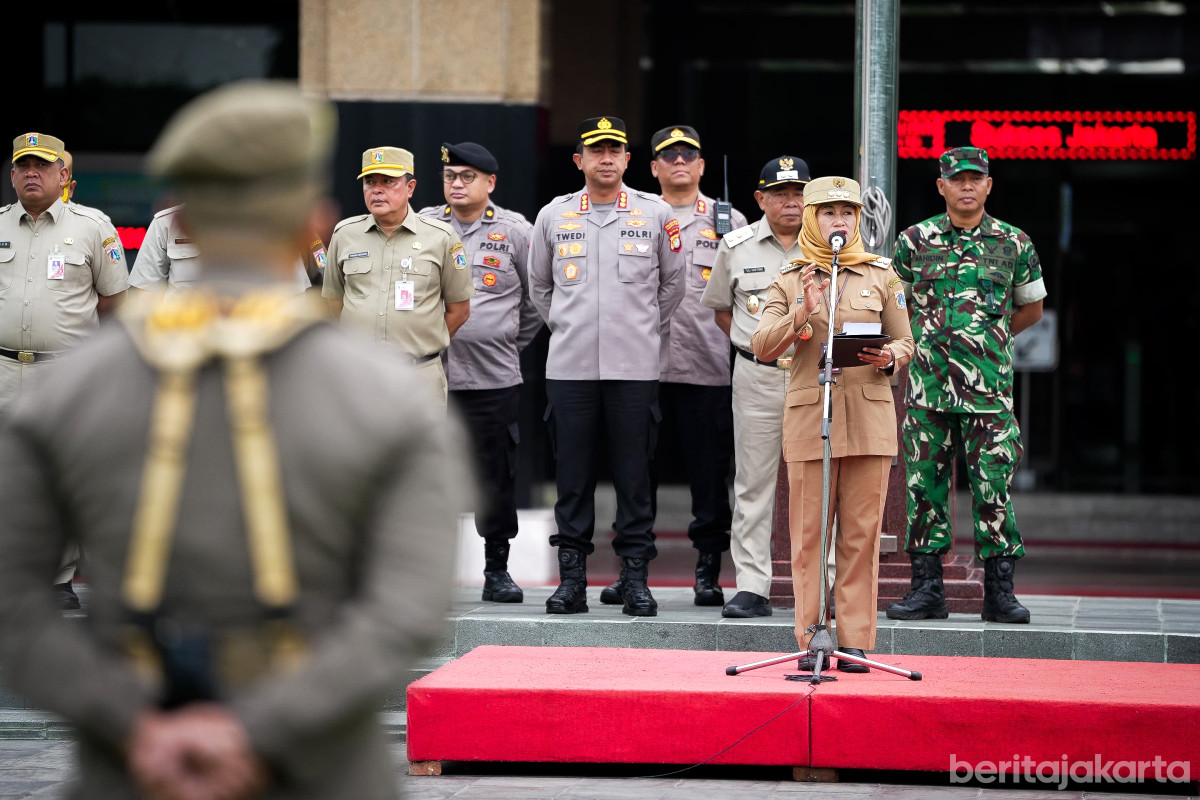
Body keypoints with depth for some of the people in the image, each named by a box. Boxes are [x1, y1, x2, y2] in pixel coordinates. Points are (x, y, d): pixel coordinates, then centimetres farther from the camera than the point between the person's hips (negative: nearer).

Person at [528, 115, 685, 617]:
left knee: (634, 476, 0)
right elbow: (539, 286, 21)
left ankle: (636, 578, 5)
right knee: (572, 475, 2)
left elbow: (673, 283, 16)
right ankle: (571, 579, 8)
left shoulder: (656, 215, 4)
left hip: (634, 368, -1)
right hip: (569, 367, 1)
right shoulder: (553, 216, 8)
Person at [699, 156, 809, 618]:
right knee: (753, 484, 1)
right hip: (756, 377, 0)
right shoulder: (736, 246, 6)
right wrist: (752, 344, 6)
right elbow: (720, 307, 17)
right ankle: (751, 587, 3)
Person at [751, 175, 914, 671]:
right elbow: (761, 347, -1)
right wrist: (801, 316, -16)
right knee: (809, 536, -1)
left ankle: (855, 642, 3)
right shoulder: (789, 281, 9)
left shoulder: (881, 276, 11)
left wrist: (890, 358, -9)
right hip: (809, 419, 0)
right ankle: (811, 641, 4)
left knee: (862, 534, -1)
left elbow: (905, 342, 14)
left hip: (869, 419, 1)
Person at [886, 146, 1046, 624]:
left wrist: (987, 340, 12)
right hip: (928, 384, 1)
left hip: (990, 387, -1)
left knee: (993, 486, -2)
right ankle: (926, 588, 9)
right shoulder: (915, 241, 5)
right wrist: (924, 339, 9)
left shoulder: (1014, 243, 6)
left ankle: (999, 590, 5)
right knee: (925, 483, 3)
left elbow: (1031, 307, 18)